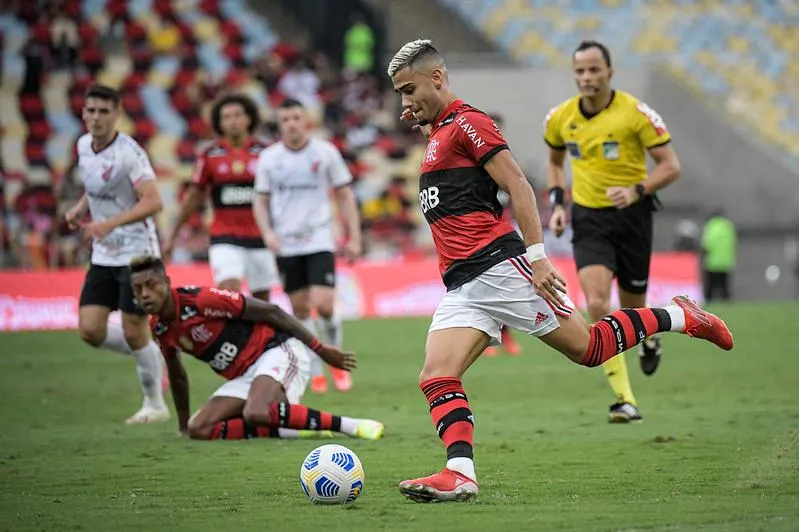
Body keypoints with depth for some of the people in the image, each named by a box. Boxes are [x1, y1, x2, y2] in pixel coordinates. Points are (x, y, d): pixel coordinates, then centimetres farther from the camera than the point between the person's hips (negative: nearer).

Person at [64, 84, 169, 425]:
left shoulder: (128, 152, -18)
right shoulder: (84, 145, 5)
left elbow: (153, 201, -25)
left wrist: (110, 224, -34)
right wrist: (79, 209, 2)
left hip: (136, 252, -7)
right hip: (103, 255, 7)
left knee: (134, 332, -3)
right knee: (90, 330, -1)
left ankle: (155, 405, 14)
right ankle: (152, 355, 23)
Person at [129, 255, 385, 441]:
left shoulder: (200, 300, -20)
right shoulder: (159, 328, 3)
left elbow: (270, 311, -15)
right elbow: (176, 374, 23)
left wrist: (320, 349, -13)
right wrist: (183, 425, 28)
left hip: (277, 351, -8)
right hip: (243, 376, 8)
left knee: (256, 414, -36)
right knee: (199, 430, -10)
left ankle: (351, 425, -29)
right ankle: (297, 430, -9)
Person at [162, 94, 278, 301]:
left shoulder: (264, 152, -1)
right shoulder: (209, 155, 0)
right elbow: (194, 197, 9)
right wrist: (173, 235, 12)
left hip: (259, 237, 1)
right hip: (224, 238, -1)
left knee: (262, 302, 8)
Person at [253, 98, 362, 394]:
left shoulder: (326, 153, -1)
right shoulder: (268, 158, 3)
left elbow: (345, 195, 5)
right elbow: (261, 201, 9)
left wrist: (354, 238, 1)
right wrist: (267, 231, -9)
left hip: (319, 240, -2)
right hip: (286, 245, 2)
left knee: (323, 305, -14)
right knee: (300, 310, 5)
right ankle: (315, 372, 17)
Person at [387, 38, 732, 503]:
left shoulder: (466, 122, -4)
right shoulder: (437, 133, 23)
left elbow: (518, 185, -12)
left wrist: (537, 256, -18)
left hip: (498, 265, -9)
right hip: (461, 287, 9)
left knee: (587, 347, -5)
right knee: (436, 377, -12)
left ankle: (680, 317, 14)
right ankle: (460, 473, -25)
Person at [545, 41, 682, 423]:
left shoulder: (636, 113, -11)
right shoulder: (560, 118, 0)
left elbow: (670, 166, -8)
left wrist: (637, 191, -25)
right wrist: (557, 203, 6)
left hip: (631, 216, -2)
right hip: (588, 221, 2)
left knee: (632, 308, 9)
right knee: (597, 305, -18)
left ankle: (648, 337, 50)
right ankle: (626, 401, -17)